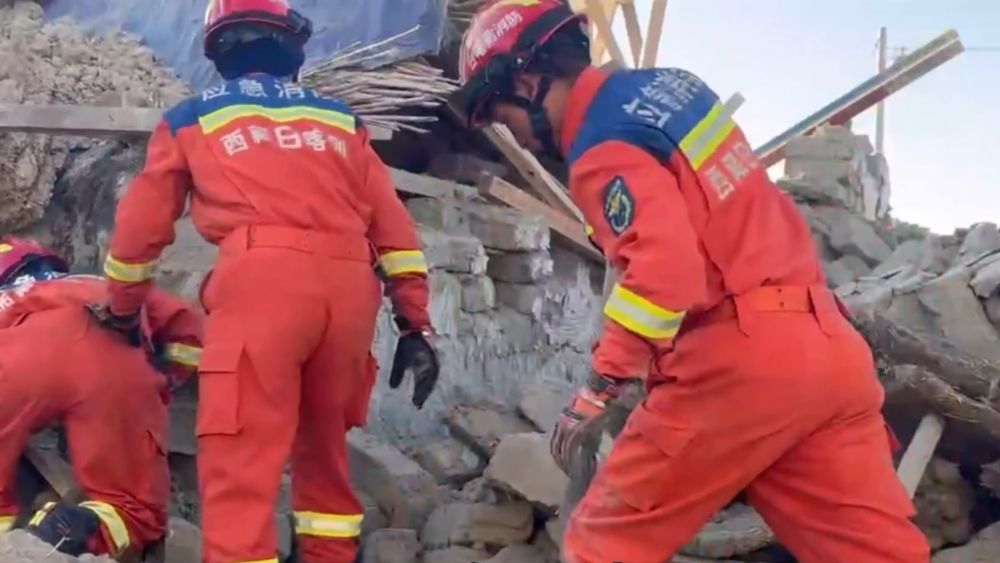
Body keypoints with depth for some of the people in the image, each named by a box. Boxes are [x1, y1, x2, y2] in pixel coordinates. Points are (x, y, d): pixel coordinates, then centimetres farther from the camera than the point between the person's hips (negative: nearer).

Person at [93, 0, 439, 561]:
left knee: (240, 461, -6)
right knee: (324, 444, 21)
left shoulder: (193, 117, 21)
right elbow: (393, 227, 18)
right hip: (349, 286, 4)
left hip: (262, 282, -4)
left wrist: (123, 309, 40)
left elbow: (141, 226, 25)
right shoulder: (341, 120, 26)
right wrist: (416, 324, 18)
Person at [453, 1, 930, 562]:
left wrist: (600, 386, -18)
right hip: (827, 344, 8)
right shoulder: (670, 84, 15)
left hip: (737, 359, -8)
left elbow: (664, 268, -24)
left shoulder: (603, 144, -10)